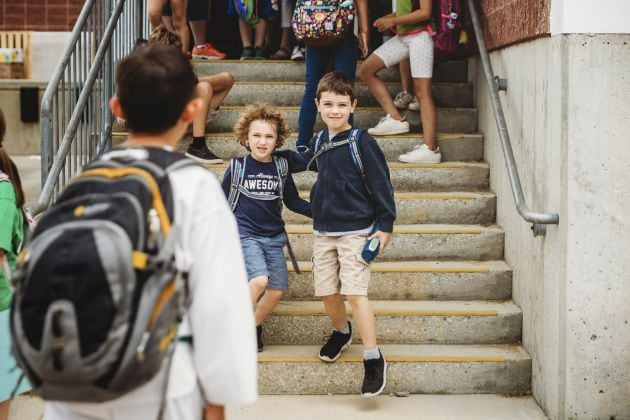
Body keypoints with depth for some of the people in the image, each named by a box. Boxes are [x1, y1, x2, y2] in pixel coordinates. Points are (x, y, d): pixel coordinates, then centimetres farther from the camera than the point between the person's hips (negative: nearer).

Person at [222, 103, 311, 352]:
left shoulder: (281, 169, 3)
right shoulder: (238, 167, -4)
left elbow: (293, 202, 13)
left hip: (273, 237, 4)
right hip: (245, 235, -4)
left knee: (277, 290, -2)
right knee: (259, 279, -25)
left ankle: (254, 327, 23)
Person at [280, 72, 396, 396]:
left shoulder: (361, 142, -10)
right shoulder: (320, 141, 7)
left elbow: (381, 184, -8)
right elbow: (302, 161, 31)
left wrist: (385, 225, -10)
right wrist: (277, 154, 25)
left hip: (355, 230, -6)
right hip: (323, 231, 6)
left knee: (355, 292, -13)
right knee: (327, 293, 9)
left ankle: (373, 359, -5)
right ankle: (341, 332, 39)